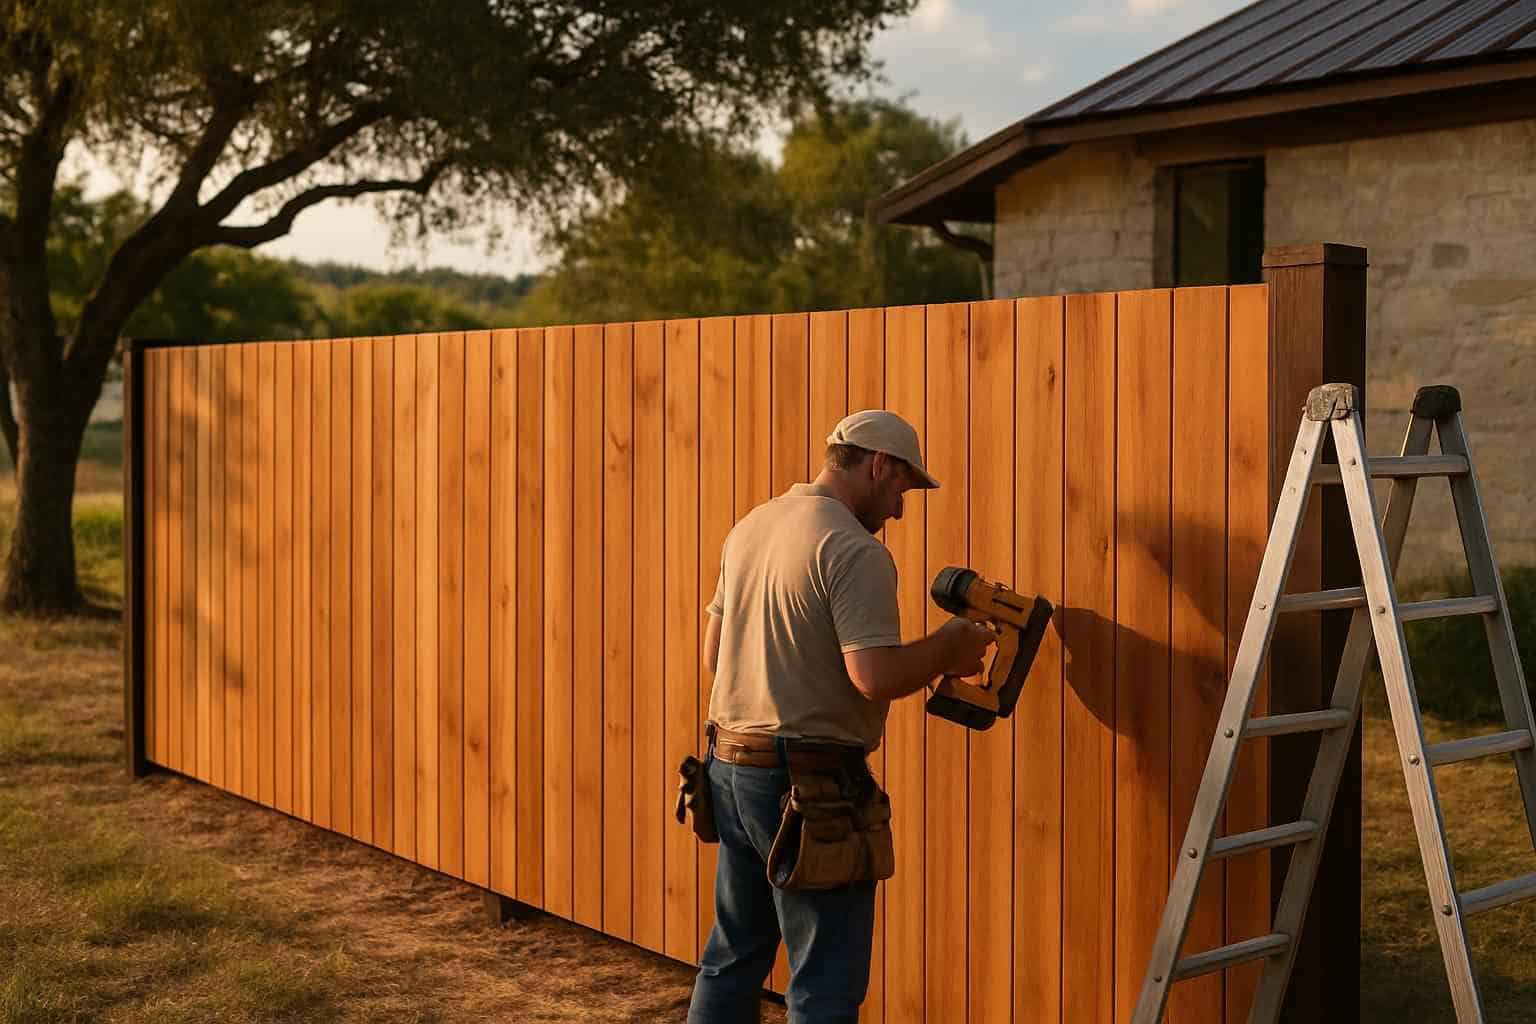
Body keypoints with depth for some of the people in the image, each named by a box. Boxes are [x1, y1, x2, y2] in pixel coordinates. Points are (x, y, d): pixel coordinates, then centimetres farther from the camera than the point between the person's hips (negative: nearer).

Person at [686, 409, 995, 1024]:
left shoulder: (748, 528, 10)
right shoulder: (855, 551, -16)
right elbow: (875, 676, -23)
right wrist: (949, 649, -7)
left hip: (729, 767, 8)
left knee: (732, 958, 20)